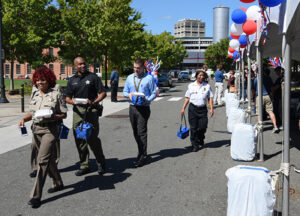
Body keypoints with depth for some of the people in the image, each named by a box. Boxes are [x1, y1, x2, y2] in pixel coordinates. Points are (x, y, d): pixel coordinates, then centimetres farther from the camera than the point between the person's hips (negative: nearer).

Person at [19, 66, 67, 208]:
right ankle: (58, 184, 35)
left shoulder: (56, 94, -6)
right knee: (49, 159, 16)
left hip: (50, 130, -6)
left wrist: (51, 116, -19)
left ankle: (36, 195, -10)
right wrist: (24, 119, -1)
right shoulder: (35, 95, 11)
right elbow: (32, 112, 18)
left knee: (42, 160, -12)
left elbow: (64, 114, -3)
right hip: (36, 130, 6)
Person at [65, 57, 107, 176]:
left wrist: (94, 102, -17)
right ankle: (84, 166, 16)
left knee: (93, 138, -7)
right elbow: (67, 97, 15)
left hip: (91, 110, -4)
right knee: (79, 140, 5)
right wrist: (72, 101, -9)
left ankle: (101, 164, 10)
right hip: (77, 111, 4)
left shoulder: (93, 77, 4)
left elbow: (103, 93, 0)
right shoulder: (72, 80, 15)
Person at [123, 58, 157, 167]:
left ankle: (143, 157, -4)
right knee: (135, 133, 11)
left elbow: (154, 93, -1)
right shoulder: (130, 77, 13)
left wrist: (147, 100, -19)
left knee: (141, 132, -9)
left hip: (143, 108, -5)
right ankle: (141, 152, 26)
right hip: (132, 108, 5)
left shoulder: (149, 78, 0)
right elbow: (124, 92, 18)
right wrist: (129, 94, -5)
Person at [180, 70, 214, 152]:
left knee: (202, 127, -5)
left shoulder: (207, 86, 9)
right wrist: (183, 108, 5)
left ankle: (200, 139, 27)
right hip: (192, 108, 0)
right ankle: (195, 145, 9)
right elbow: (187, 98, 10)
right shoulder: (191, 86, 10)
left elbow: (210, 98, 8)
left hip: (202, 109, 0)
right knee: (193, 127, -1)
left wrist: (211, 108, -2)